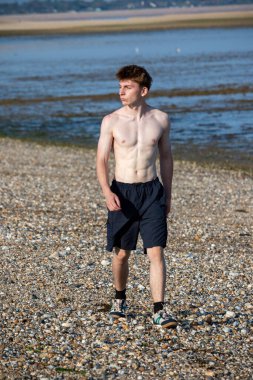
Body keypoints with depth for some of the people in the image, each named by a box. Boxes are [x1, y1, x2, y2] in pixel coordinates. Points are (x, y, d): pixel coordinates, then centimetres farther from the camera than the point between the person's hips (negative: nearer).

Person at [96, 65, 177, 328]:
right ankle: (119, 300, 34)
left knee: (156, 252, -8)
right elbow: (101, 161, -5)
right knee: (122, 253, 11)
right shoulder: (111, 121, -4)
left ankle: (159, 311, -8)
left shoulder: (160, 119, 2)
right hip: (122, 192, 0)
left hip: (151, 191, 1)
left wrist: (168, 194, 15)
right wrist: (107, 193, -21)